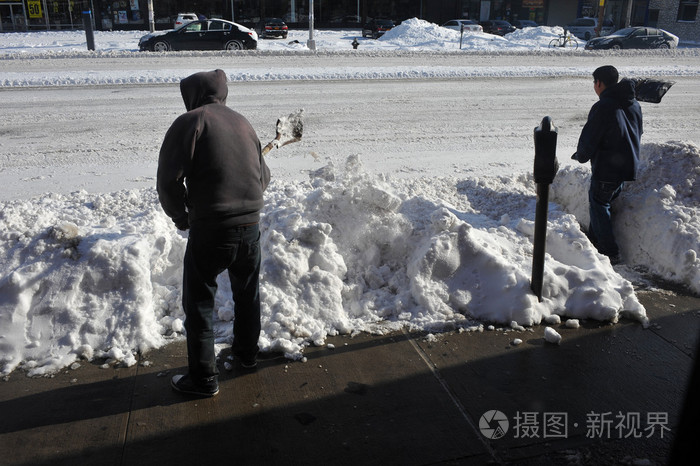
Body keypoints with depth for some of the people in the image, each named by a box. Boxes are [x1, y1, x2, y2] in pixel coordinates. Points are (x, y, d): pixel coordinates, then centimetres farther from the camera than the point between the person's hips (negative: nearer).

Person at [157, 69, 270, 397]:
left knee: (199, 303, 8)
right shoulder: (243, 123, 12)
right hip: (250, 226, 6)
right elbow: (263, 177, 16)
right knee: (247, 293, 25)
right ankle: (246, 353, 43)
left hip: (209, 230, -6)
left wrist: (179, 216, 1)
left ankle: (203, 378, 16)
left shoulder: (191, 121, -8)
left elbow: (169, 178, -14)